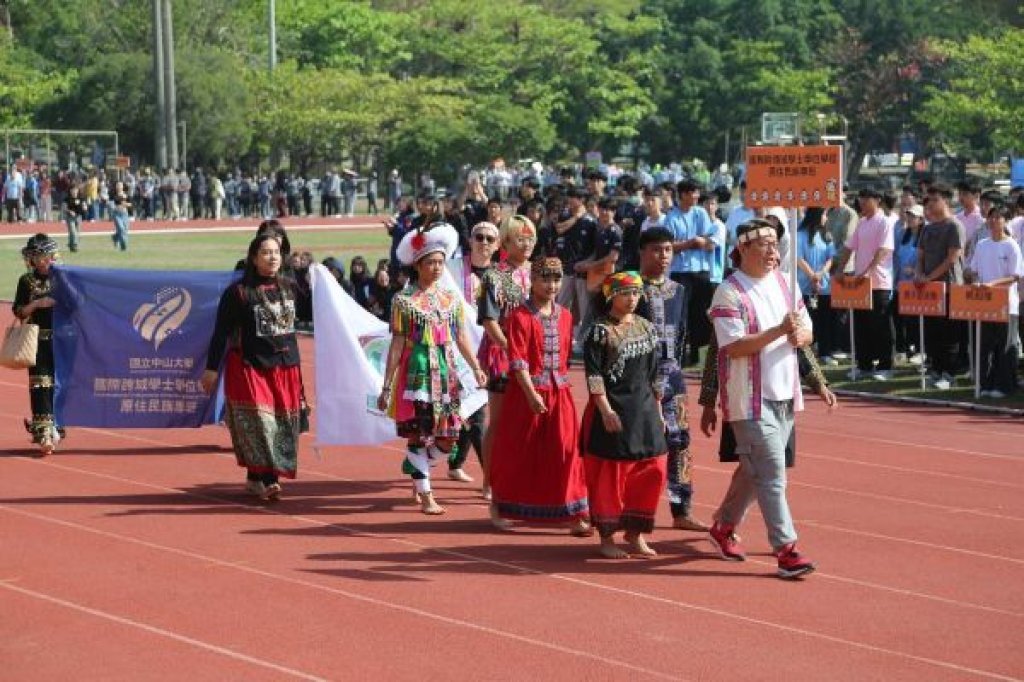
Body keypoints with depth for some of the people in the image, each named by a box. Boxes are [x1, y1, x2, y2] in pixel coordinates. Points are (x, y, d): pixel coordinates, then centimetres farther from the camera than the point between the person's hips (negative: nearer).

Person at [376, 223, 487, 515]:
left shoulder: (452, 298, 9)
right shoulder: (404, 300, -4)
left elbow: (461, 337, 11)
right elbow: (397, 344, -5)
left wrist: (476, 369, -2)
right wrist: (387, 386, -6)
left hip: (446, 373, 5)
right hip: (417, 373, -5)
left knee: (447, 437, 5)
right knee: (419, 434, -3)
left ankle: (414, 467, 32)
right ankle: (425, 496, 7)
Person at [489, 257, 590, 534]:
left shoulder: (565, 316, 8)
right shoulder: (520, 317, -10)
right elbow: (518, 360, -16)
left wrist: (560, 381, 11)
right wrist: (531, 394, -23)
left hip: (559, 392, 5)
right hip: (528, 390, -5)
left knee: (566, 451, -1)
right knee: (520, 452, 6)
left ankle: (573, 514, -1)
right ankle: (501, 507, 23)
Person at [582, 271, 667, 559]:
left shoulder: (646, 328, 11)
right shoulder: (601, 330, -7)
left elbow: (653, 374, 16)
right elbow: (593, 374, -12)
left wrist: (658, 411, 15)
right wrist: (605, 410, -18)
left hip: (644, 411, 6)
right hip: (612, 411, -6)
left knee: (649, 471, 5)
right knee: (609, 475, -1)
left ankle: (635, 532, 19)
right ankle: (607, 537, 9)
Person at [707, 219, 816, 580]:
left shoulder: (784, 283, 10)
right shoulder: (729, 292, -12)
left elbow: (807, 331, 14)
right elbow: (734, 346, -19)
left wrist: (799, 336, -11)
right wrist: (780, 331, -26)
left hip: (785, 392, 7)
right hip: (750, 397, -7)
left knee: (754, 468, 16)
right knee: (771, 473, -10)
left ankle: (724, 528, 33)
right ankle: (786, 549, -8)